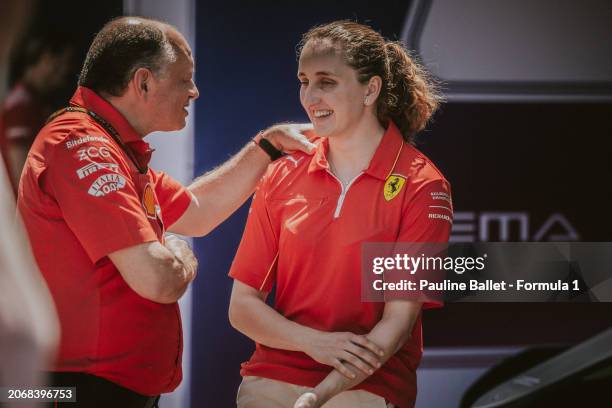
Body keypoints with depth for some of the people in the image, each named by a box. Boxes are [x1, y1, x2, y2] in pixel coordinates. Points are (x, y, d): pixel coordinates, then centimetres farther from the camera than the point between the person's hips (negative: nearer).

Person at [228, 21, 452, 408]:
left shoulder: (421, 187, -5)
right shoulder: (283, 176, 6)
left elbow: (399, 319, -9)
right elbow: (242, 307, 6)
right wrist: (314, 341, -12)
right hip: (271, 377, 3)